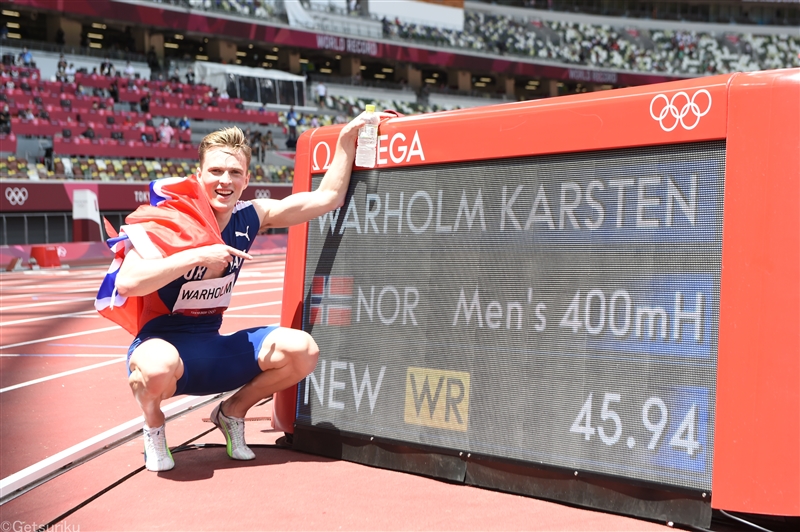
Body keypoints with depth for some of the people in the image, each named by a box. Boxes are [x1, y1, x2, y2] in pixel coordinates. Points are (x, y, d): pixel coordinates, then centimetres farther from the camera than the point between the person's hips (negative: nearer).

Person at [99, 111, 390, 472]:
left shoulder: (251, 218, -1)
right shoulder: (168, 222, -16)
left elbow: (327, 197, 6)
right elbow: (126, 282, -31)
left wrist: (347, 138, 1)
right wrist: (198, 255, -34)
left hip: (213, 349, 5)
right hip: (163, 343, -5)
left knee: (301, 349, -14)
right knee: (159, 368, -41)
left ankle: (233, 412, 13)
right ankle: (153, 424, -3)